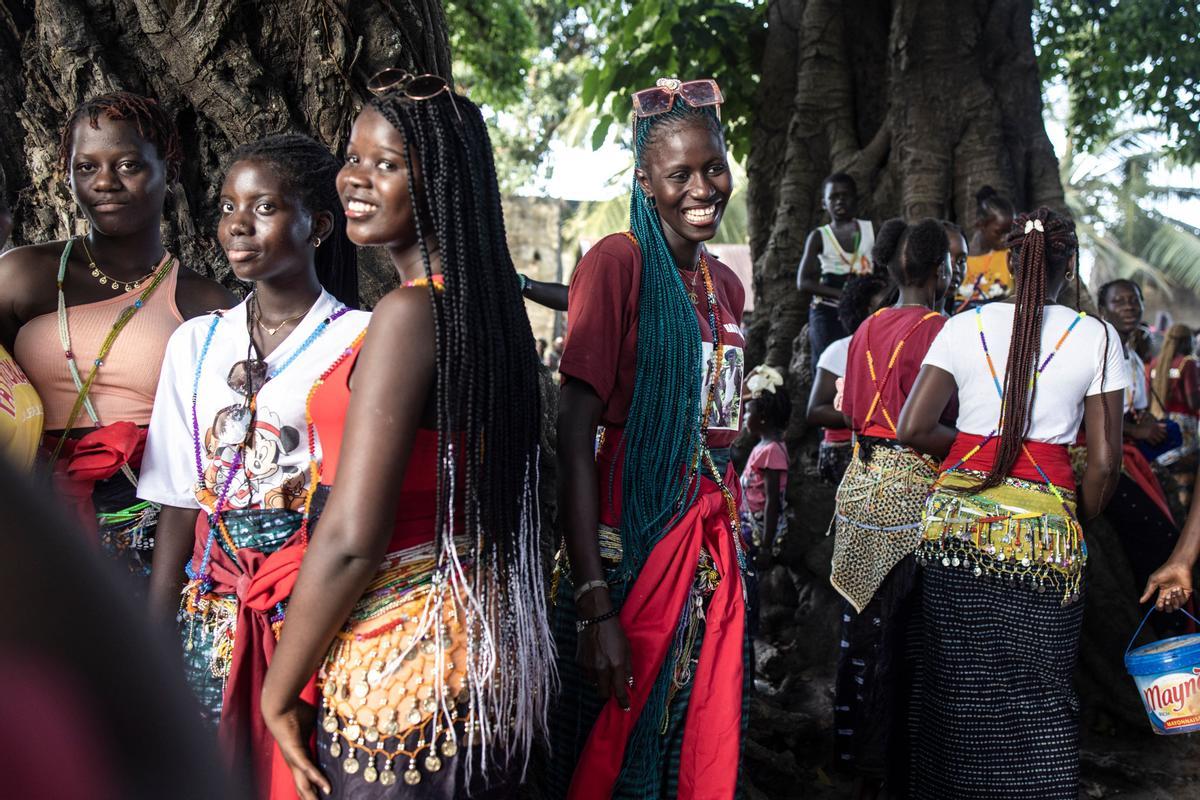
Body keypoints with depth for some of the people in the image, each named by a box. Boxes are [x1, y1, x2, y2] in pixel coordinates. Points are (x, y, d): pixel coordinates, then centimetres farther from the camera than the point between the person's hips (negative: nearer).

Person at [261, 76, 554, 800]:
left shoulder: (411, 312, -19)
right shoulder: (494, 301, 8)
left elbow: (351, 538, -21)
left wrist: (281, 692, -11)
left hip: (403, 661, -9)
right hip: (490, 648, 9)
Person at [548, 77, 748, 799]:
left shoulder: (726, 285, 13)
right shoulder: (619, 261, -9)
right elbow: (576, 429, -16)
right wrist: (594, 601, -22)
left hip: (715, 535, 7)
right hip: (634, 534, -7)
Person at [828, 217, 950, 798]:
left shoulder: (868, 328, 8)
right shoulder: (934, 330, -14)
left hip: (861, 483, 7)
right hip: (910, 490, -7)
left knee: (861, 620, 16)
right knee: (901, 625, 2)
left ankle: (853, 750, 28)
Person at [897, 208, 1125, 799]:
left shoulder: (965, 327, 3)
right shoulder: (1096, 337, 0)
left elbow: (913, 428, -1)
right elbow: (1105, 461, -1)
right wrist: (1079, 523, 13)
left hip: (954, 520, 2)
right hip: (1043, 525, -2)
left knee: (953, 682, 12)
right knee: (1037, 690, 6)